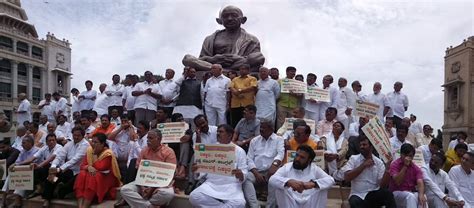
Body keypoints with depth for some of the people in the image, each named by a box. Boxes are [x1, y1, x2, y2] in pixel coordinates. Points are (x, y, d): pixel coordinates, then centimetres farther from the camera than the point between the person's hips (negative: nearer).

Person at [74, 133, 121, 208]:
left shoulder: (108, 153, -15)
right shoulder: (89, 150, 3)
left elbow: (101, 168, -25)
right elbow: (82, 166, 0)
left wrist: (95, 153, -20)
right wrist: (88, 167, -25)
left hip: (106, 177, -5)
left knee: (94, 177, -34)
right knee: (82, 175, -25)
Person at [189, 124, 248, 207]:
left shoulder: (239, 151, 5)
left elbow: (244, 174, 0)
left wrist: (240, 175, -23)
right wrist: (197, 170, -8)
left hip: (231, 186, -3)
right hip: (211, 184, 3)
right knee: (193, 197, -24)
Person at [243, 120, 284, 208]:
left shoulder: (279, 140, 9)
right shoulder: (254, 140, 16)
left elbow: (280, 153, -9)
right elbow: (249, 159, 8)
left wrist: (275, 164, -31)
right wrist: (256, 173, -8)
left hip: (271, 171, -2)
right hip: (256, 171, 2)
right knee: (245, 178, -27)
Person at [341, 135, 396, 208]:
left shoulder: (379, 162, 4)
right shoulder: (353, 159, 1)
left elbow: (382, 186, -4)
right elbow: (346, 177, -13)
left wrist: (387, 170, -19)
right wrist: (363, 165, -12)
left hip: (374, 195, 2)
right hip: (358, 196, -2)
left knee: (387, 193, -28)